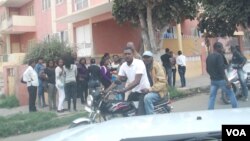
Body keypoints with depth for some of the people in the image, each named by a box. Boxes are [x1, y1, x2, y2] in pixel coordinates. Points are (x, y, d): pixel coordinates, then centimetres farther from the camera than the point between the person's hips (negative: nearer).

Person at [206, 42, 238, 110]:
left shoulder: (208, 57, 10)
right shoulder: (219, 56, -13)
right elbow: (221, 70, -20)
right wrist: (227, 81, -18)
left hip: (213, 80, 7)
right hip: (221, 80, -7)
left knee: (212, 97, 6)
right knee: (231, 94, 9)